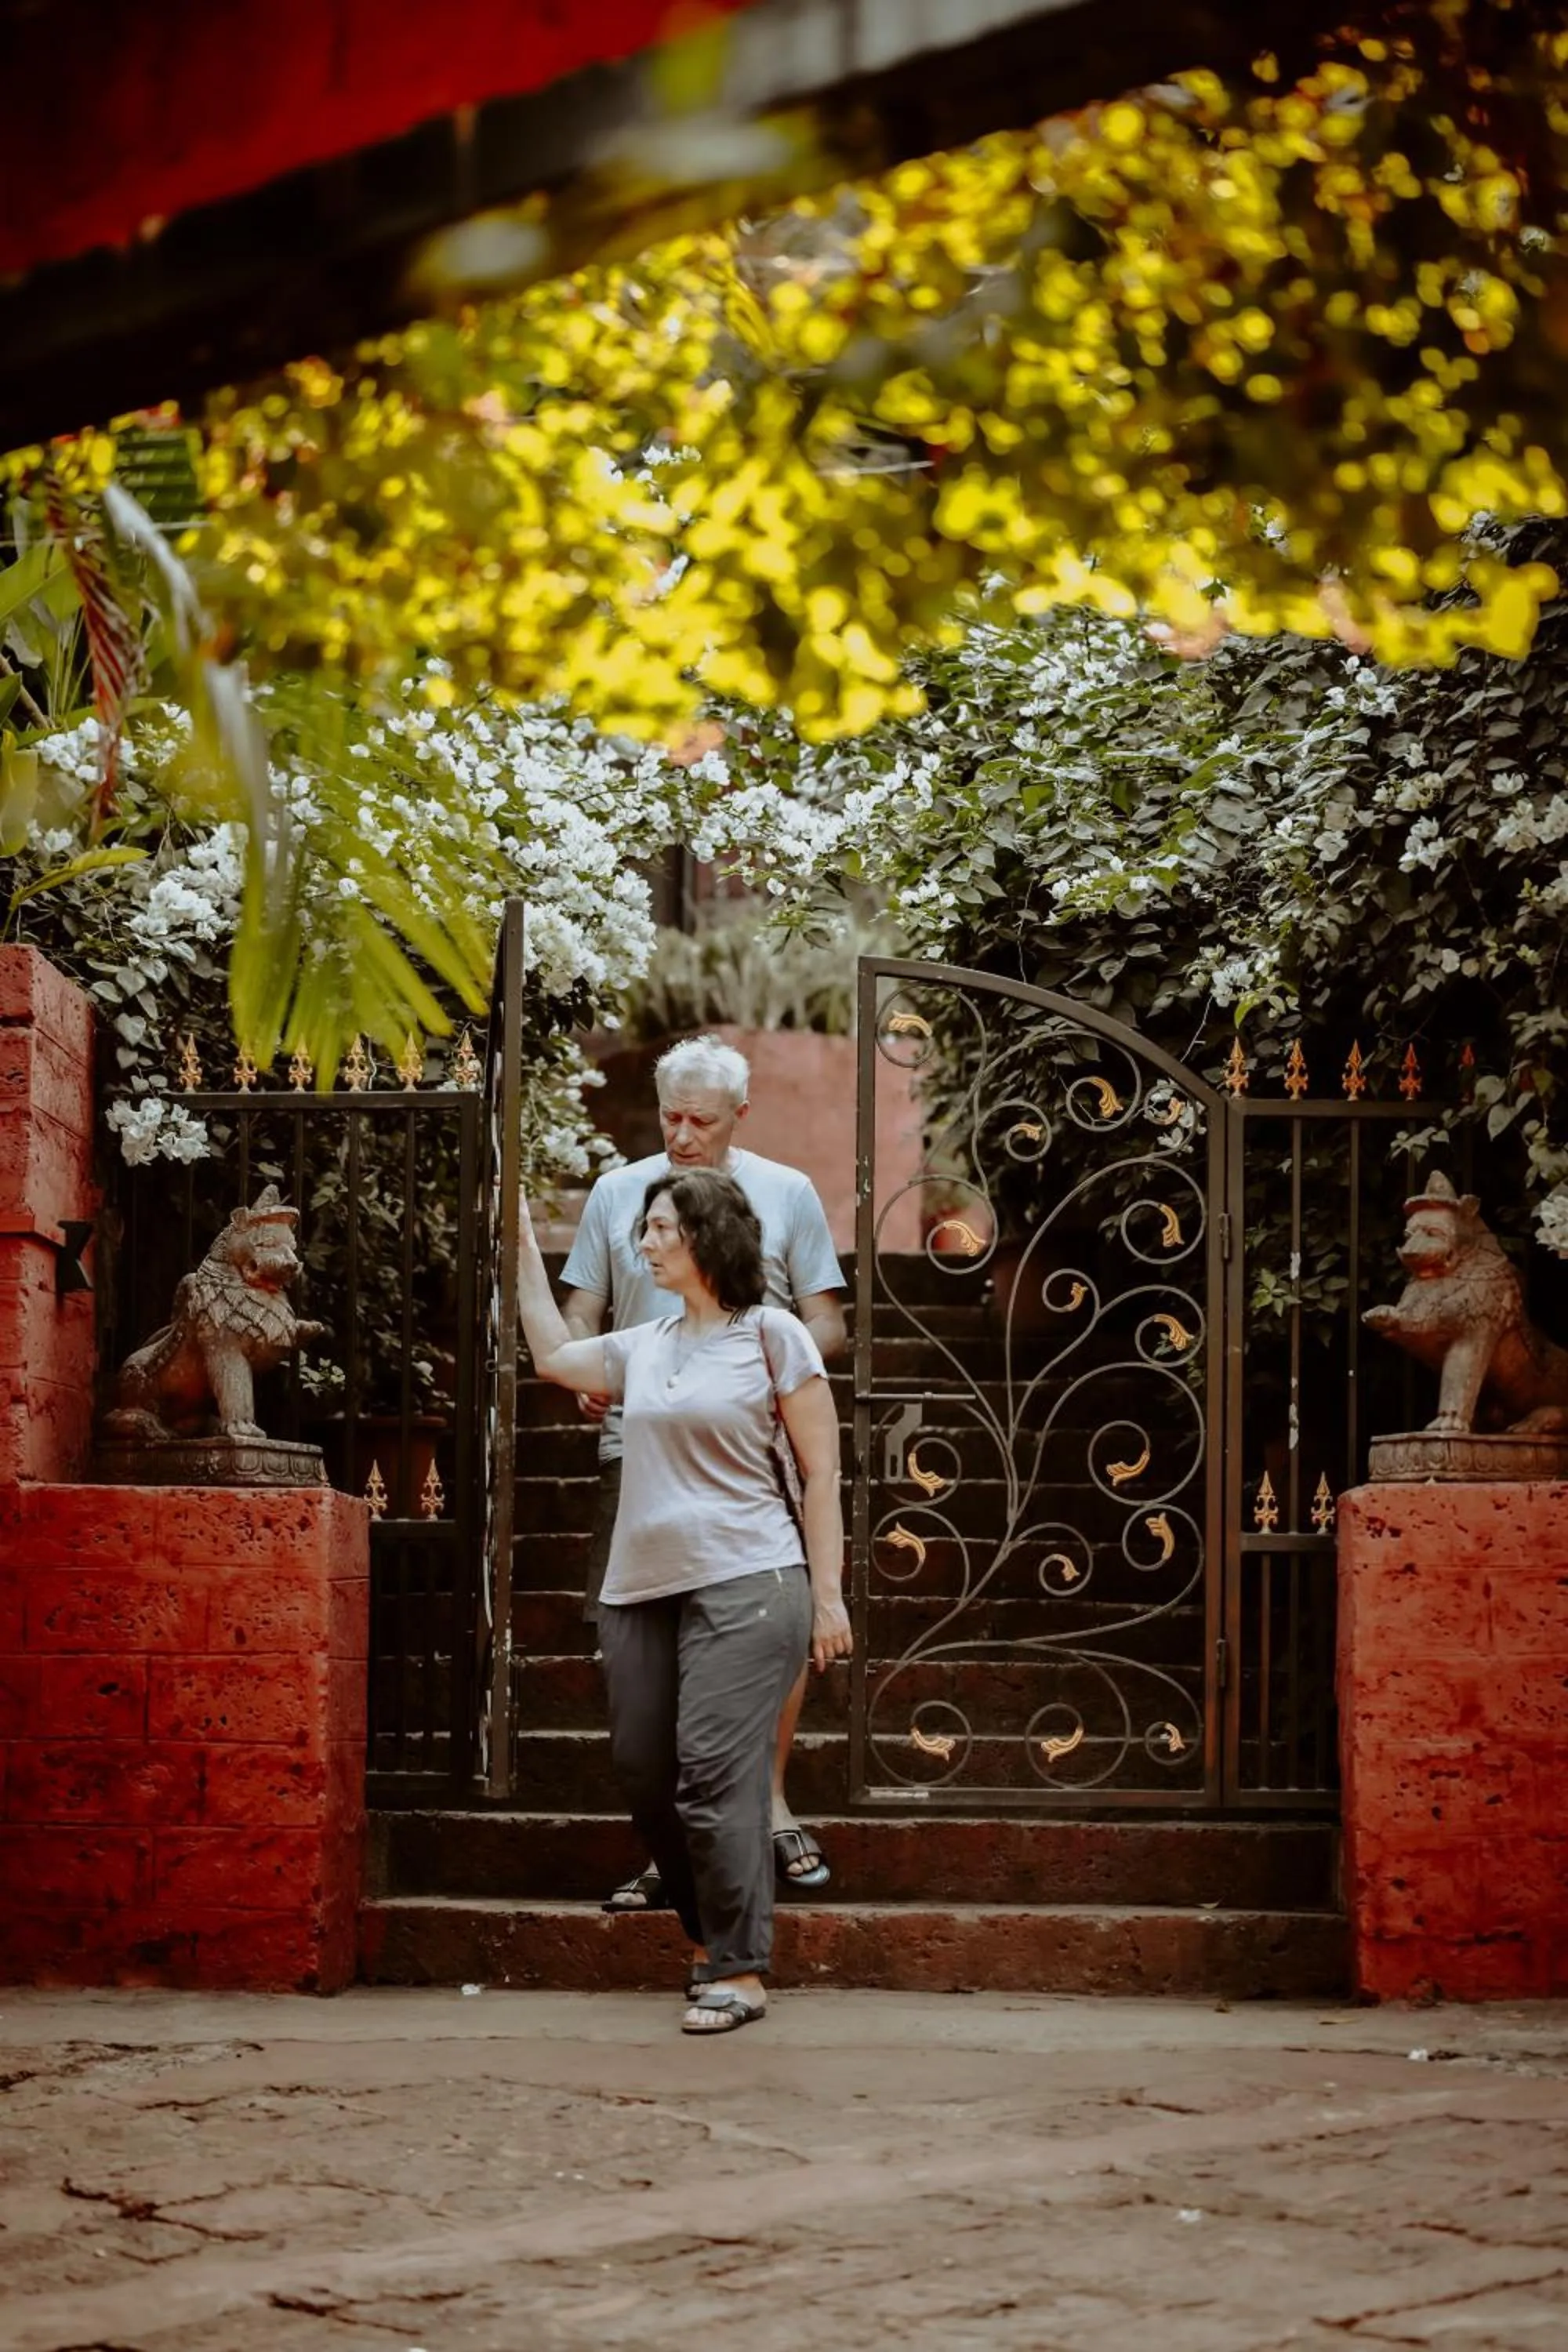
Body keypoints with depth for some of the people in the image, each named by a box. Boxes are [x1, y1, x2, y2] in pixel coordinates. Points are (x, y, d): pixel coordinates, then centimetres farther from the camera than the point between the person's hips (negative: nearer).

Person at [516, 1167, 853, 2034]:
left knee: (714, 1774, -14)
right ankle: (714, 1936, 21)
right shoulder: (644, 1347, 16)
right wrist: (523, 1240, 31)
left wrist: (826, 1595, -6)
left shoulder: (771, 1335, -1)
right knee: (645, 1775, 5)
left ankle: (739, 1971, -9)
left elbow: (821, 1472, -1)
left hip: (744, 1584, -7)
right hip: (641, 1592, 7)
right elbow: (553, 1353, 33)